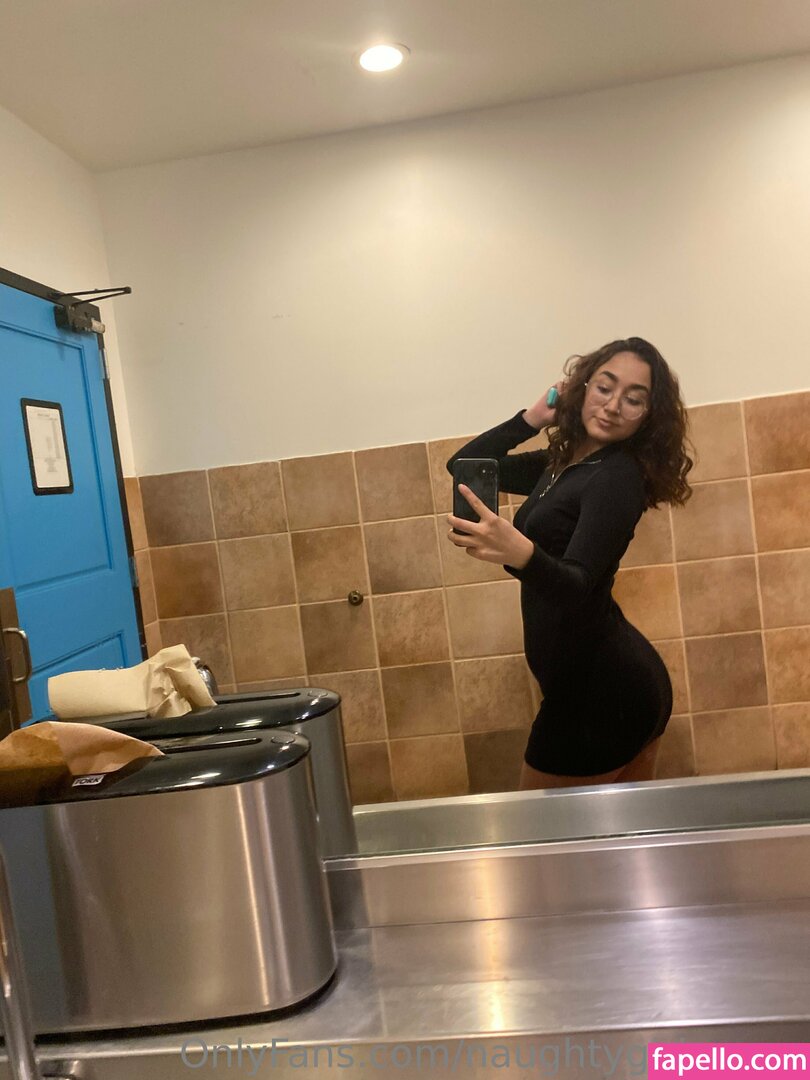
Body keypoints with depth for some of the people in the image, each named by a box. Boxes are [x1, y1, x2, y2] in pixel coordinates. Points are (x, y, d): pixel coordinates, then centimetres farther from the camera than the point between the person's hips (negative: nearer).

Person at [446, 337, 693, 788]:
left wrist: (522, 554, -49)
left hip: (597, 689, -9)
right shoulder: (563, 463, 9)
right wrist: (533, 417, 4)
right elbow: (464, 465, 12)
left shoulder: (618, 477, -17)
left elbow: (576, 585, -29)